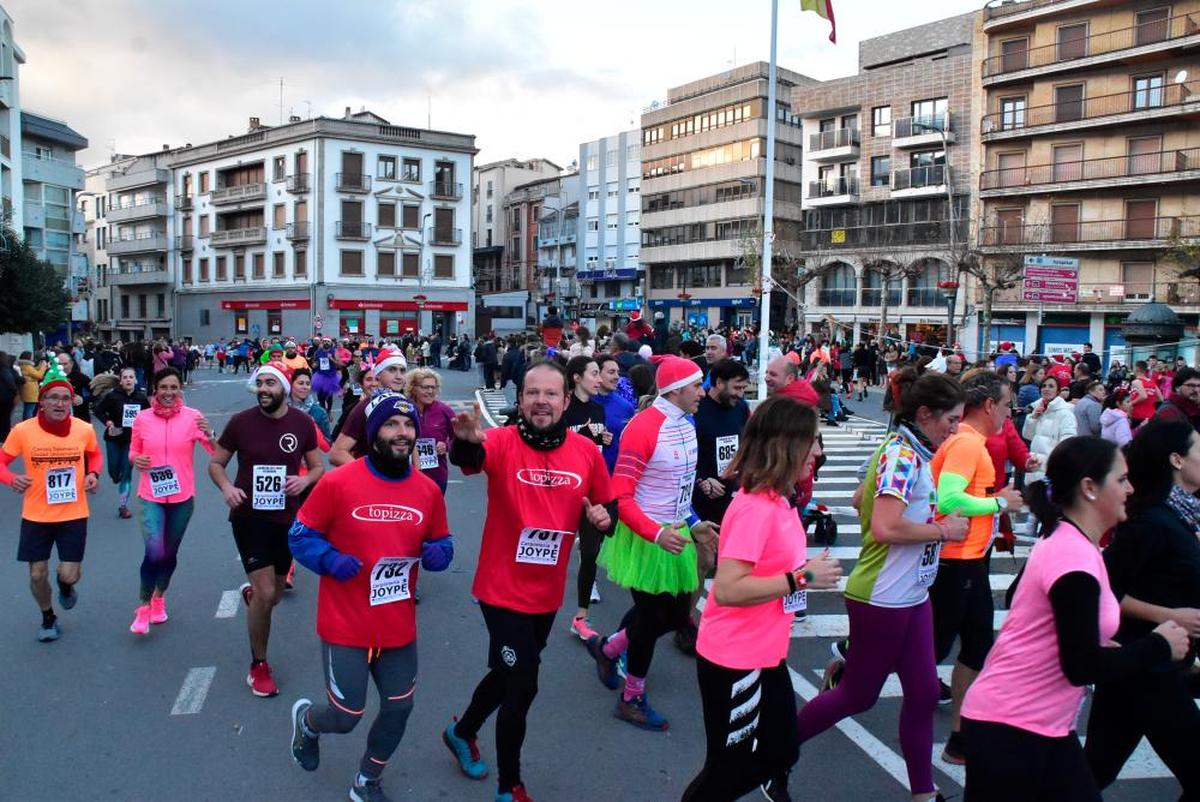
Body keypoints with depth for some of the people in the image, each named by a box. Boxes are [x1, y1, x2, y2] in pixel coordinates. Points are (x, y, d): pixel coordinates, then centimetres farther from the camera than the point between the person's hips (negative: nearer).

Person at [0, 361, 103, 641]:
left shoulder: (84, 429, -8)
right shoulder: (23, 431, -13)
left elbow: (95, 455, 13)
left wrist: (93, 474, -6)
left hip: (74, 514, 0)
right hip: (36, 516, 0)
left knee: (69, 574, 0)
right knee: (38, 574, 10)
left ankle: (65, 586, 39)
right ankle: (48, 618, 38)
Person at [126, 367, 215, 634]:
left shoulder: (192, 417, -8)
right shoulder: (142, 418, -4)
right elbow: (133, 452, 11)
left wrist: (208, 435, -32)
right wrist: (135, 459, -11)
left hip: (182, 497, 1)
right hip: (151, 496, -1)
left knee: (170, 552, 15)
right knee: (154, 552, -17)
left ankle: (159, 597, 42)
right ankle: (144, 606, 6)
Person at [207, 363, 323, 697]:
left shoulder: (302, 423, -5)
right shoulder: (241, 421, -9)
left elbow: (317, 466, 6)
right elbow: (215, 462, 1)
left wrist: (305, 480, -17)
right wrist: (226, 487, -19)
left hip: (287, 518, 3)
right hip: (249, 516, -3)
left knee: (274, 594, 17)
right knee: (266, 593, -12)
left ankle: (250, 592, 57)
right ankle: (258, 666, 11)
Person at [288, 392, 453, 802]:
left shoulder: (428, 490, -2)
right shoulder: (338, 483, -14)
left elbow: (441, 542, 11)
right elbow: (300, 535, -5)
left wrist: (438, 553, -13)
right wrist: (330, 560, -23)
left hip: (399, 627, 4)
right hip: (345, 626, -4)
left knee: (399, 708, 12)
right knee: (346, 717, 4)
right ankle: (305, 720, 42)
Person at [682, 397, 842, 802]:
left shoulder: (776, 501, 4)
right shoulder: (754, 507, -25)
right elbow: (727, 589, -31)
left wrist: (806, 569, 2)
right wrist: (801, 577, -25)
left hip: (765, 656, 9)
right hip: (734, 661, -9)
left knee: (781, 754, 22)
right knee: (732, 768, 9)